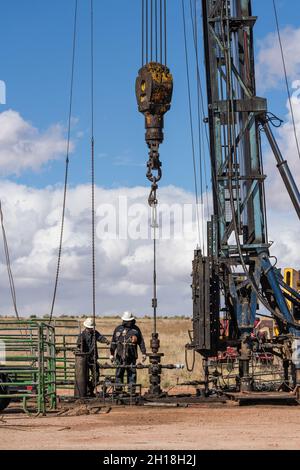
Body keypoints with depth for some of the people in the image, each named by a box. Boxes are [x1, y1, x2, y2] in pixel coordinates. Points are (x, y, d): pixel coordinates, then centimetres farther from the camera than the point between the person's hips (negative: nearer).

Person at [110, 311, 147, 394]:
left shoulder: (136, 329, 8)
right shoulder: (118, 329, 7)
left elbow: (141, 342, 11)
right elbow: (113, 342, 11)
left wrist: (144, 353, 6)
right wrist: (112, 354, 9)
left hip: (131, 356, 0)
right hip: (120, 356, 0)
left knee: (132, 373, 1)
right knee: (119, 374, 1)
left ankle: (132, 391, 5)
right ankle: (118, 391, 6)